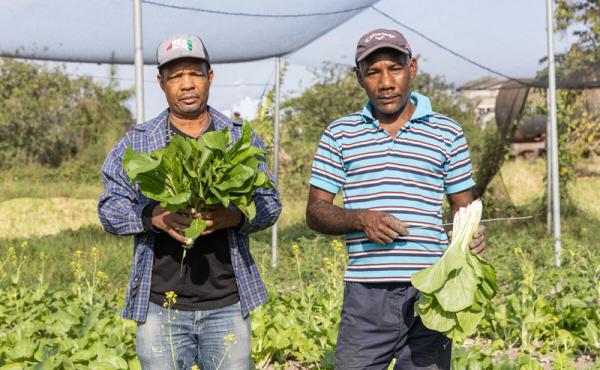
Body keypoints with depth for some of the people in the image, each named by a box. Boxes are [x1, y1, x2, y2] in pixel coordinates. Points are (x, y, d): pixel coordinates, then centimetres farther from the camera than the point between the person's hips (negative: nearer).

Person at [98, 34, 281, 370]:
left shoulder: (242, 139, 10)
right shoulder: (135, 143, 8)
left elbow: (270, 203, 6)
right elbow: (110, 209, 3)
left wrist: (233, 216, -16)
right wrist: (154, 216, -19)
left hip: (227, 303, 1)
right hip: (160, 304, 0)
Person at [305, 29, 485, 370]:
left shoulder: (447, 133, 7)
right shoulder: (340, 134, 8)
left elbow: (464, 207, 13)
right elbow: (316, 211, 7)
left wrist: (473, 234, -11)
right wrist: (360, 219, -13)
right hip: (366, 293, 0)